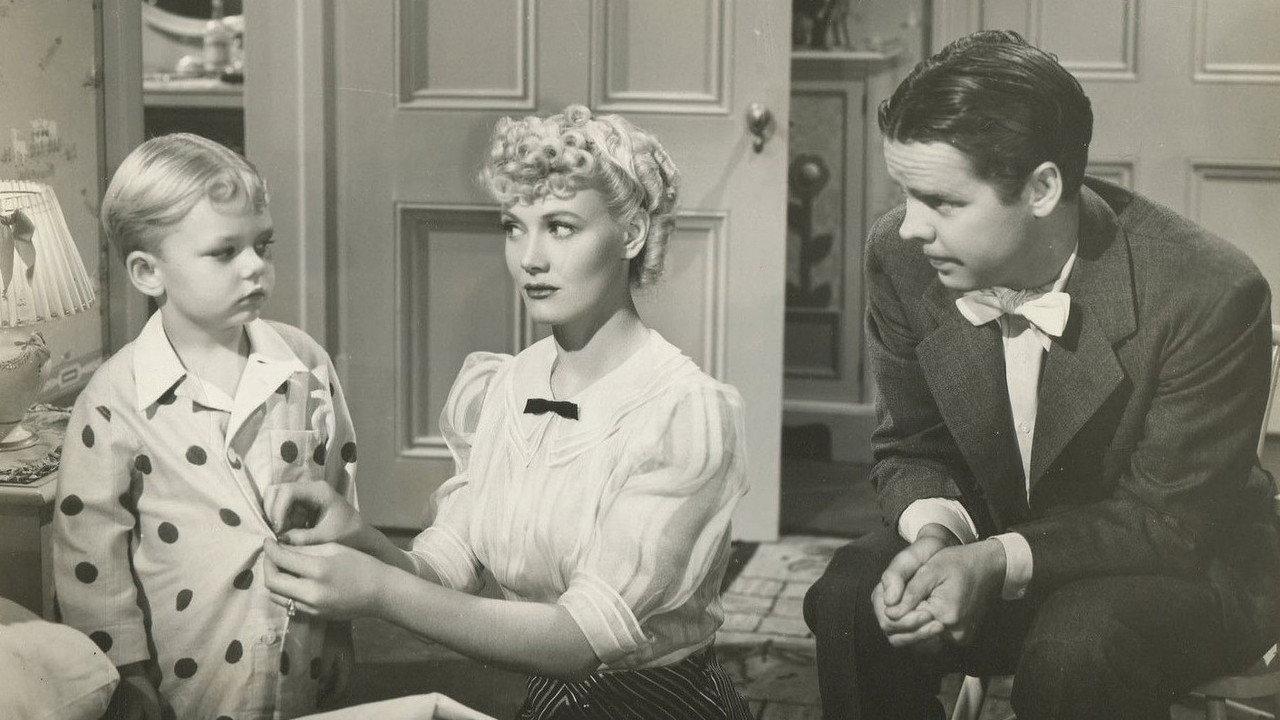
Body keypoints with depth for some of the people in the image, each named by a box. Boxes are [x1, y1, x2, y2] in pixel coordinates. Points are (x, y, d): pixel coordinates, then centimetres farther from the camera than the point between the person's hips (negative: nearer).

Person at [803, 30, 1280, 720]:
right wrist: (936, 530, -24)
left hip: (1185, 567, -4)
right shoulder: (901, 256, -14)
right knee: (849, 601, -23)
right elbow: (909, 447, -1)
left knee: (1074, 647, -35)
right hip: (988, 540, 4)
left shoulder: (1210, 293, -27)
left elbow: (1166, 518, -20)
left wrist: (1000, 561, -33)